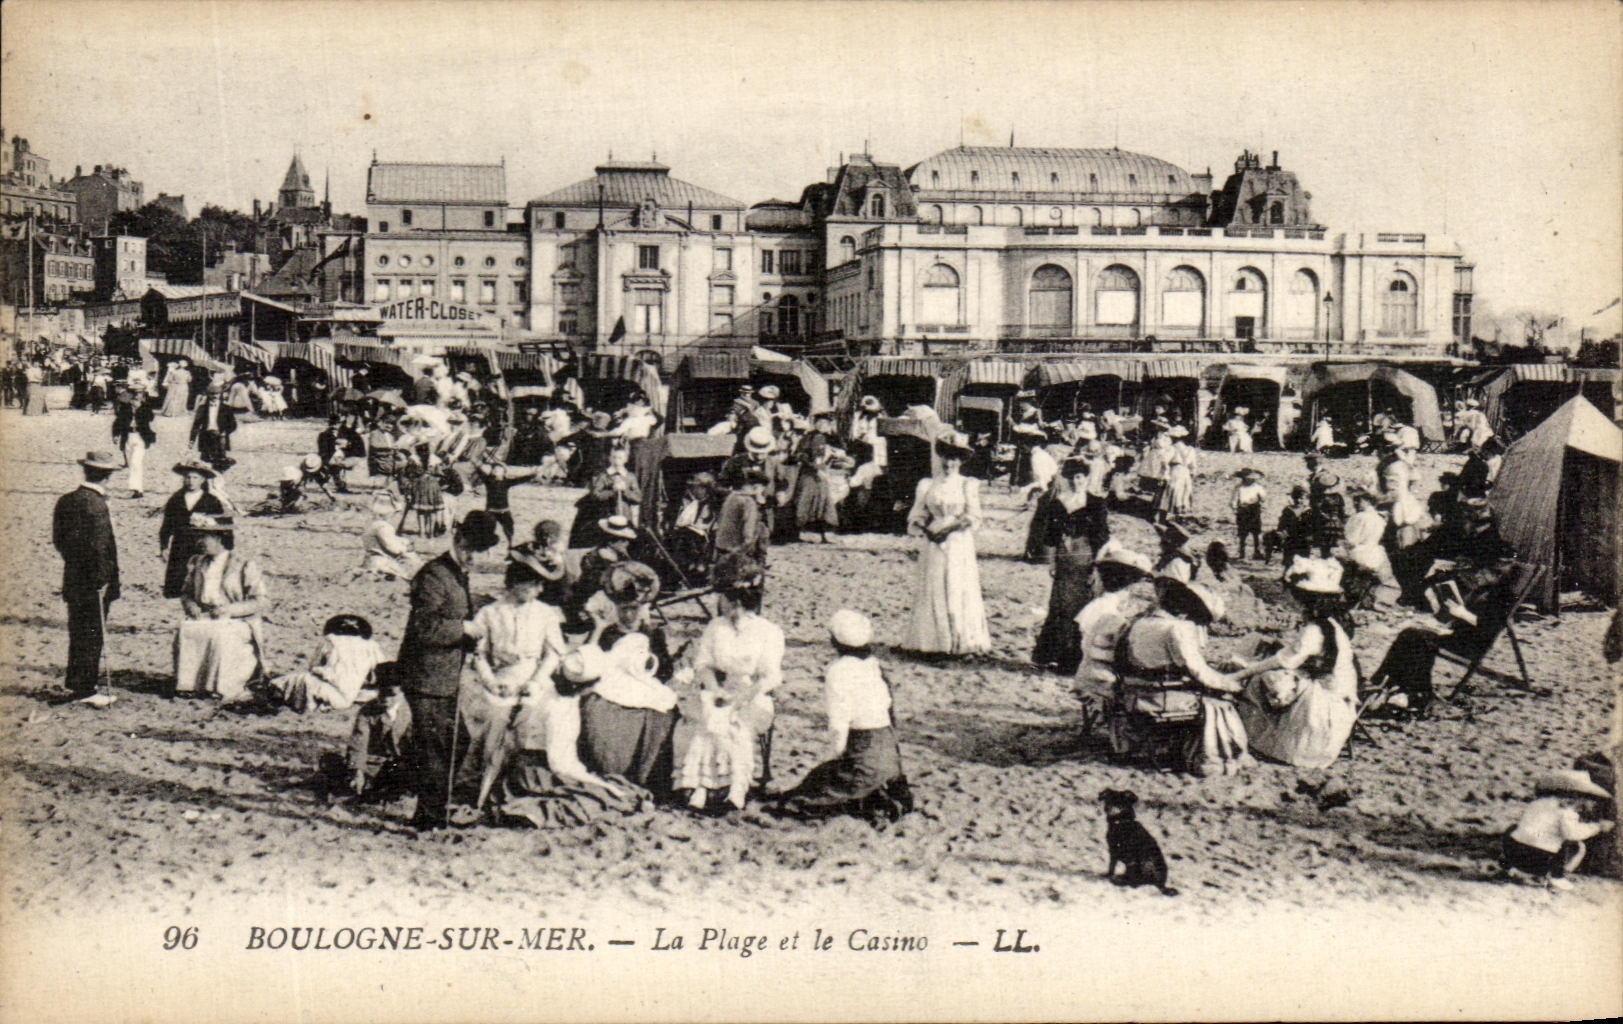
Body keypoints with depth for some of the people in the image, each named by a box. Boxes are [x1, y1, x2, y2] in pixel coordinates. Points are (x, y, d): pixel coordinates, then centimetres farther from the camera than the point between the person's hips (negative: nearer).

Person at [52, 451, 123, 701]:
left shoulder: (66, 501, 6)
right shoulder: (95, 504, -20)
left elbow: (59, 540, 13)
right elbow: (99, 547, -21)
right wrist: (102, 580, -16)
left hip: (72, 579, 8)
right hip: (92, 584, -8)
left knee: (77, 632, 19)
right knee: (92, 635, 0)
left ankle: (74, 682, 30)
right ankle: (85, 689, 4)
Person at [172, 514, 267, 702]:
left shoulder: (245, 565, 0)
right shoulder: (197, 563, 17)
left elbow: (258, 602, -5)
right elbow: (186, 593, 24)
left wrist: (230, 609, -19)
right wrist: (191, 606, -2)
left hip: (236, 621, -5)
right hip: (203, 617, 5)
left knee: (219, 634, -38)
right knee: (184, 631, -29)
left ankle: (223, 688, -25)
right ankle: (190, 684, -23)